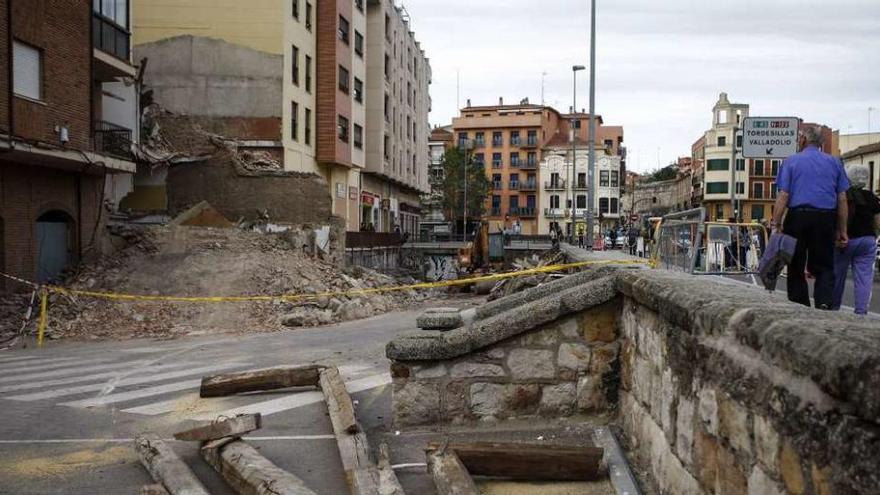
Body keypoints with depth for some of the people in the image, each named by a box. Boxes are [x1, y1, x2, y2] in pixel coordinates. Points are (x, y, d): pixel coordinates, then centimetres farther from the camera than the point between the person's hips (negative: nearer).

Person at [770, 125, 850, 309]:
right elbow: (842, 199, 8)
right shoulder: (834, 162, 10)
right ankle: (824, 302, -12)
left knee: (796, 267, 8)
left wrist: (775, 224, -5)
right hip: (826, 219, 2)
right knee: (824, 266, 8)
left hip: (797, 218, -1)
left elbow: (783, 196, -6)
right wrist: (842, 231, 12)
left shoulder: (791, 161, 3)